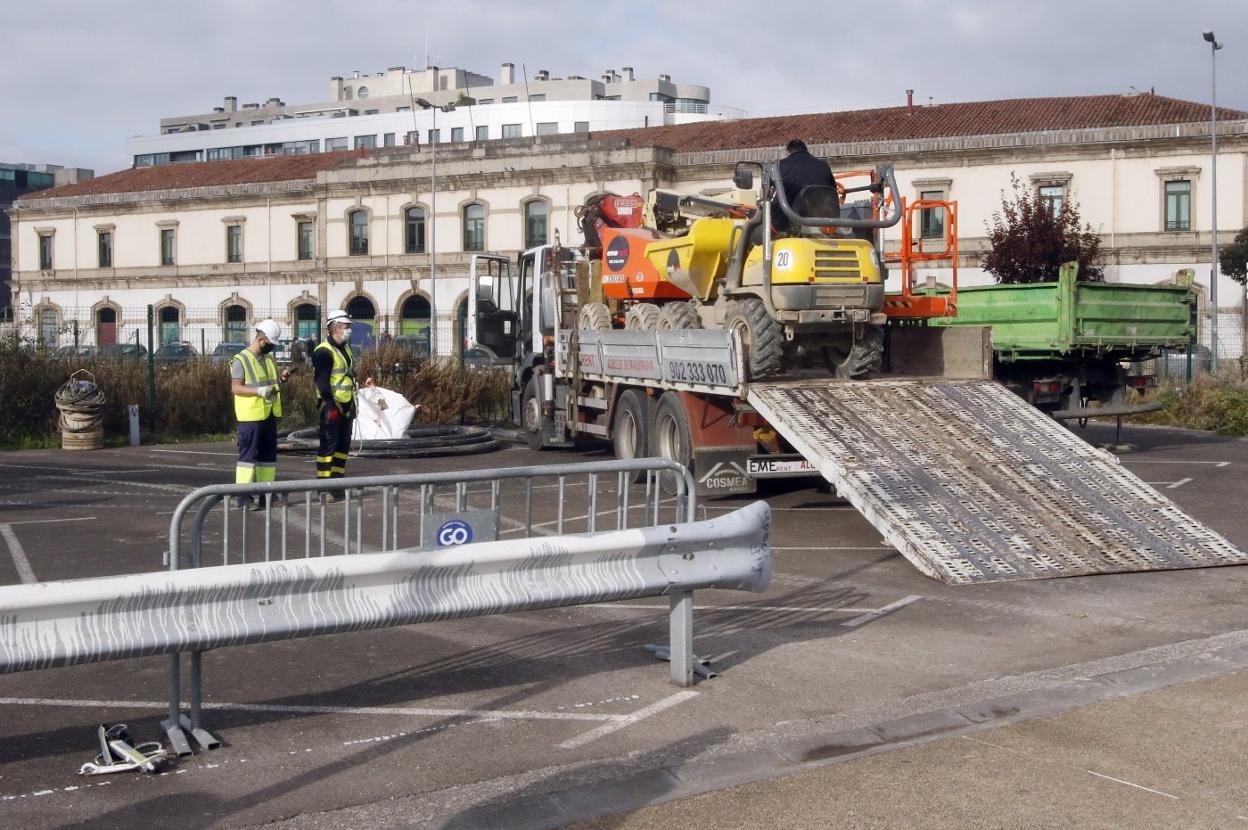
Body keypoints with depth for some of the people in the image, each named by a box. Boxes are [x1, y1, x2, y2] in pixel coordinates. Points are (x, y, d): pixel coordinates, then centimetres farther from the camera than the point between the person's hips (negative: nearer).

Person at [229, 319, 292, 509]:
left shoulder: (268, 358, 16)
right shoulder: (241, 360, -9)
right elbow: (235, 387, -15)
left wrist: (281, 378, 5)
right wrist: (259, 391, -27)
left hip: (269, 414, 8)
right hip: (251, 415, -8)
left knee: (269, 454, 12)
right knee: (248, 454, -8)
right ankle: (243, 497, -7)